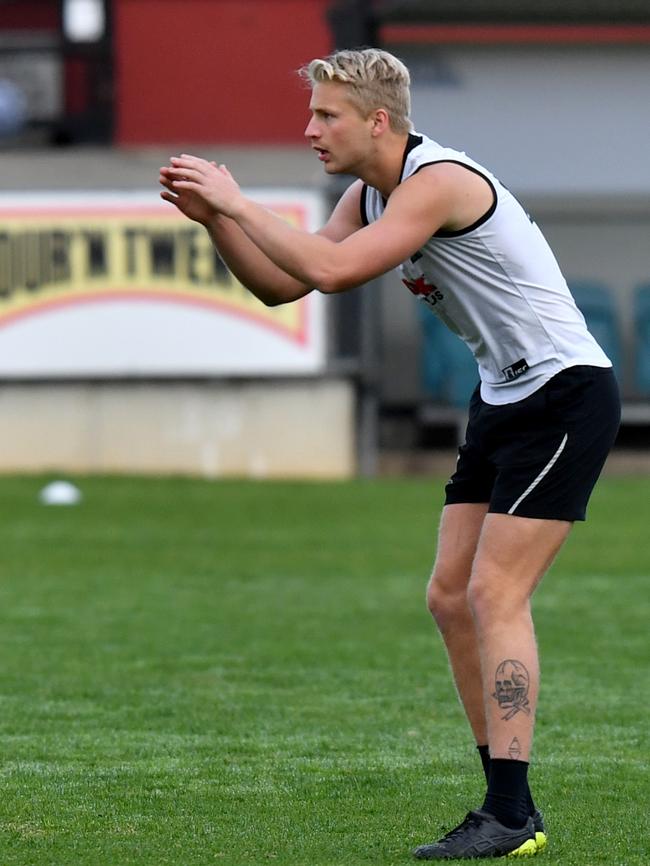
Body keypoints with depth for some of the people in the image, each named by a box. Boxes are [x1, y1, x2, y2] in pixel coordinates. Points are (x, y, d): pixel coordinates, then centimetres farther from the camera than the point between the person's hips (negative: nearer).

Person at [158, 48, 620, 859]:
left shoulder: (437, 182, -22)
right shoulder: (369, 195, 7)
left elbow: (331, 270, -32)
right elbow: (282, 283, 10)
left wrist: (236, 200, -22)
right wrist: (213, 218, -5)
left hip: (566, 395, -10)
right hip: (503, 397, 10)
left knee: (494, 593, -15)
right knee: (452, 596, 5)